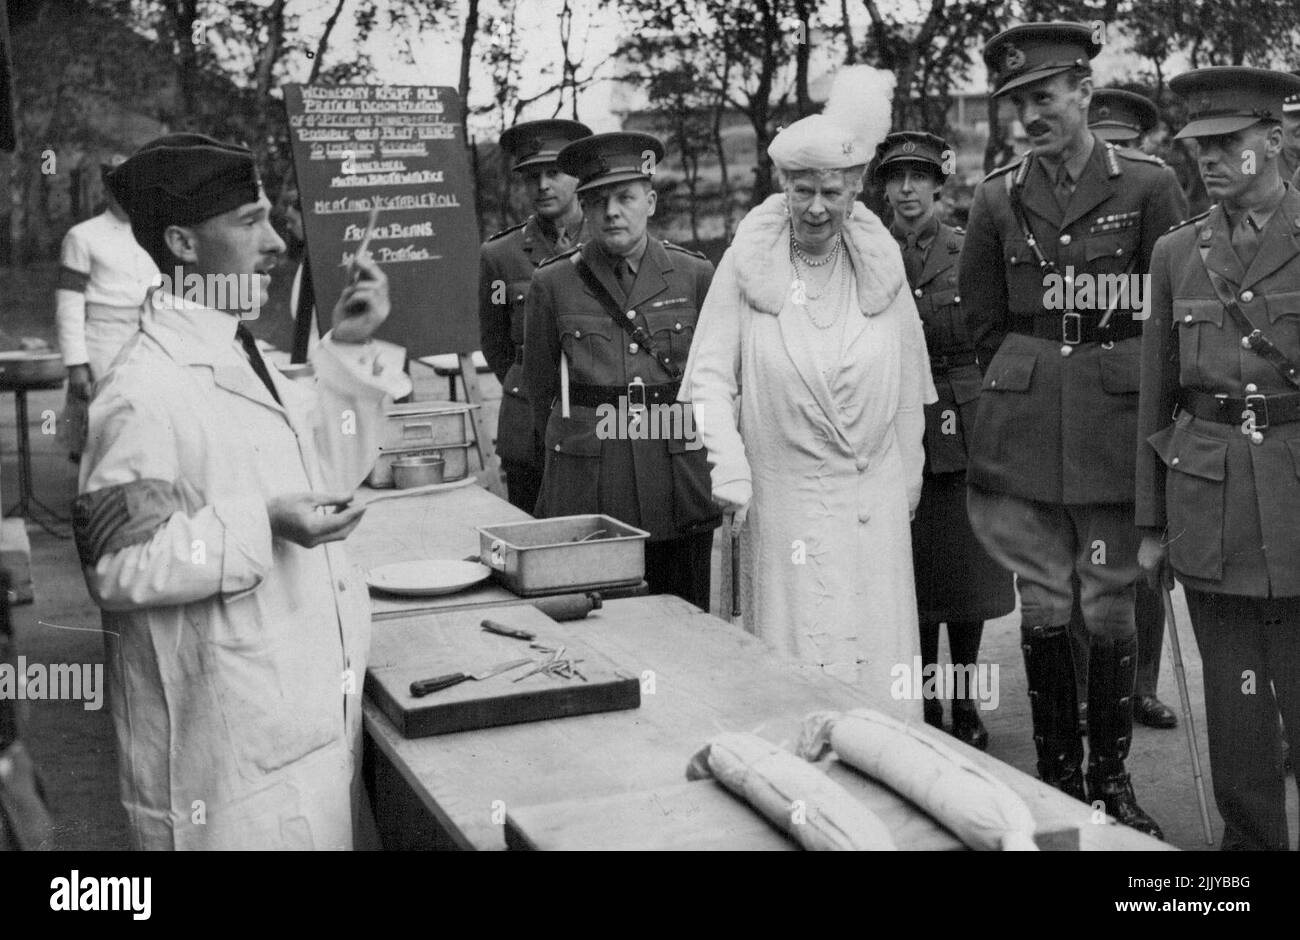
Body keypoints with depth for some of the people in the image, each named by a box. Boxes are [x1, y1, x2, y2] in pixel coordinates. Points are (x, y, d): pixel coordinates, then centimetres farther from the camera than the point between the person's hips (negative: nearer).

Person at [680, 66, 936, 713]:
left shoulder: (881, 261, 5)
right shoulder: (747, 262, -2)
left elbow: (908, 383, 12)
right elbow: (711, 374, -3)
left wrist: (909, 477, 14)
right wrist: (728, 462, -16)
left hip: (873, 497, 2)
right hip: (782, 495, -2)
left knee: (875, 657, 5)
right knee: (791, 658, 0)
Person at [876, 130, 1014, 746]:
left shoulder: (968, 252, 4)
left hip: (966, 429, 0)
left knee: (968, 571, 6)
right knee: (913, 574, 3)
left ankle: (965, 701, 19)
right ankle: (925, 706, 14)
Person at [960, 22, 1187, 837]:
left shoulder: (1149, 186, -2)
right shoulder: (999, 198, 5)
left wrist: (1138, 394, 3)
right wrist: (1025, 389, 10)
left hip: (1117, 429, -2)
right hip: (1023, 430, 2)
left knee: (1112, 608, 3)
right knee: (1043, 608, 6)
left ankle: (1112, 776, 17)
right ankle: (1057, 773, 19)